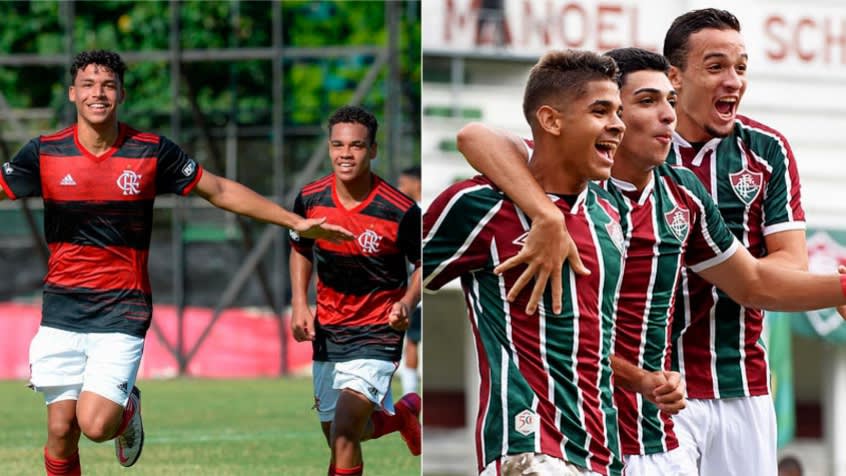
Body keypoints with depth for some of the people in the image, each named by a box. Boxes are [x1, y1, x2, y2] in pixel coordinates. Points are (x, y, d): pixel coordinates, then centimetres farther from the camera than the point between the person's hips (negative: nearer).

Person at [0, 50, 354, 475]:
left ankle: (128, 408, 20)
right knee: (61, 428, -1)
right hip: (62, 308, 2)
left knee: (95, 424, -15)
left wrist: (295, 222, 6)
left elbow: (220, 191, 6)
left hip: (122, 309, -2)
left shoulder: (152, 152, -3)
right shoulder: (44, 153, -2)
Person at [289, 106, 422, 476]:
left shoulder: (401, 210, -18)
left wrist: (406, 303, -20)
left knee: (344, 430, -21)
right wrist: (299, 303, 0)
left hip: (378, 333, -5)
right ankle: (402, 414, 45)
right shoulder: (310, 199, -6)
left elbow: (423, 264, -2)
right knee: (336, 435, 15)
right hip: (327, 331, 5)